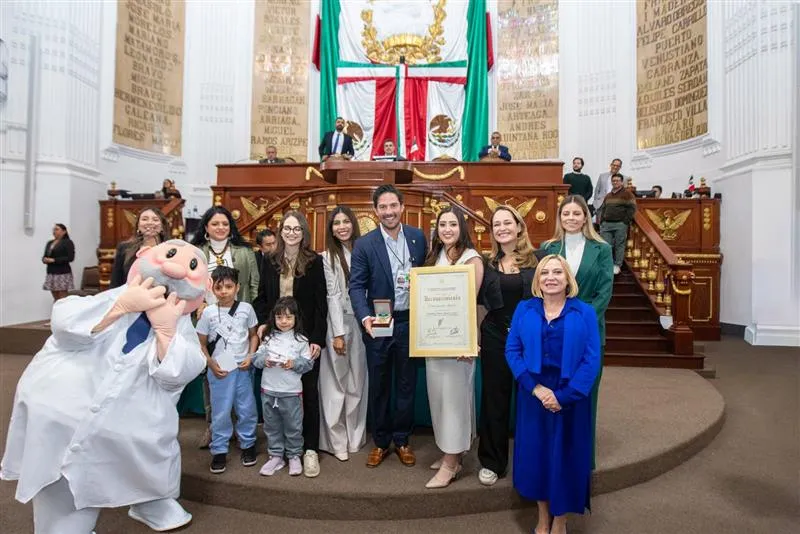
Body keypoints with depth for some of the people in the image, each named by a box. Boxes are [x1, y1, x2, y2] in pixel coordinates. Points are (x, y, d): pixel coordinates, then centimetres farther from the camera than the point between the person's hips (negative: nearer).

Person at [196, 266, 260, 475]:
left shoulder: (246, 309, -3)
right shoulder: (208, 313, -5)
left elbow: (253, 335, 7)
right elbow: (201, 344, 3)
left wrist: (250, 356, -7)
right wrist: (211, 364, -9)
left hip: (242, 368, 1)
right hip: (219, 370, -1)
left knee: (247, 409, 9)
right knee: (220, 413, 7)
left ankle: (248, 445, 27)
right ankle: (219, 451, 22)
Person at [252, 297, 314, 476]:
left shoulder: (301, 340, -3)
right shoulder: (268, 337, 4)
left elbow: (308, 363, -4)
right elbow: (257, 357, 4)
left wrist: (294, 363, -20)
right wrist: (264, 360, -16)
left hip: (291, 391, -2)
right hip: (268, 390, 3)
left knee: (293, 426, 8)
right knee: (272, 425, 14)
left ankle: (294, 456, 25)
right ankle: (276, 456, 28)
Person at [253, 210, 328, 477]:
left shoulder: (314, 261, -3)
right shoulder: (270, 262, 7)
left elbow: (321, 303, -5)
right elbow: (262, 298, 11)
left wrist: (318, 339, -10)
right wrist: (261, 324, -7)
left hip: (306, 337, -2)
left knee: (309, 391, 5)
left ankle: (310, 449, 15)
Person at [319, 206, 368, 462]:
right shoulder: (327, 258, -3)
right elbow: (332, 296, -7)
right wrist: (338, 333, -10)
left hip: (360, 323, 3)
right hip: (337, 323, -3)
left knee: (357, 382, 9)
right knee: (336, 384, 4)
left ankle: (355, 437, 21)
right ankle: (337, 441, 14)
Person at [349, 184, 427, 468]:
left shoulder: (418, 237, 1)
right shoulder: (364, 244, -7)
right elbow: (357, 286, -9)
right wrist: (365, 318, -25)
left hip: (409, 323, 2)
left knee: (406, 384, 13)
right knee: (378, 386, 11)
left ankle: (402, 440, 30)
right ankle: (380, 442, 28)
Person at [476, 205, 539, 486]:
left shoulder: (537, 259, 0)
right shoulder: (488, 264, 4)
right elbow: (477, 301, 7)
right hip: (495, 340, 1)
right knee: (494, 400, 8)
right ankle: (492, 462, 24)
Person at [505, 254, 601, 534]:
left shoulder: (584, 313, -4)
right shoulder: (524, 310, 0)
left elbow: (592, 360, -9)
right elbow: (512, 350, -5)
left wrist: (564, 395, -16)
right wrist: (535, 387, -16)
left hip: (569, 397, -1)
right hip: (533, 394, 1)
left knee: (565, 454, 10)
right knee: (535, 452, 11)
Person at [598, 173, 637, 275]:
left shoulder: (627, 194, 1)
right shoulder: (608, 196, 21)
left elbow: (632, 208, -5)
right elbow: (603, 209, 26)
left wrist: (626, 221, -10)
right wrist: (601, 221, 14)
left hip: (620, 224, -5)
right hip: (606, 224, 5)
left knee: (619, 245, -2)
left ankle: (617, 265, 3)